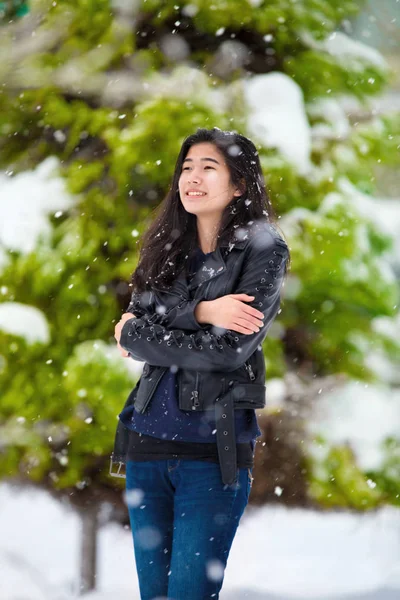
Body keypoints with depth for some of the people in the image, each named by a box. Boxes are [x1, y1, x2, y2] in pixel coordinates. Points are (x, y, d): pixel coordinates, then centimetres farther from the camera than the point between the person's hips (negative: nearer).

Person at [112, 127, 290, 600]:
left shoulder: (262, 248, -5)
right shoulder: (168, 249, 13)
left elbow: (229, 350, -14)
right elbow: (135, 323, 0)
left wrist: (139, 337, -4)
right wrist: (199, 312, -16)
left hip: (214, 449, -5)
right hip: (148, 438, 5)